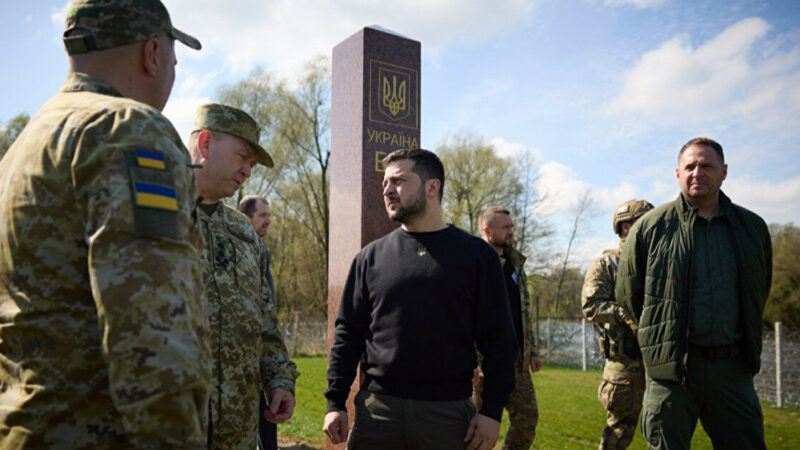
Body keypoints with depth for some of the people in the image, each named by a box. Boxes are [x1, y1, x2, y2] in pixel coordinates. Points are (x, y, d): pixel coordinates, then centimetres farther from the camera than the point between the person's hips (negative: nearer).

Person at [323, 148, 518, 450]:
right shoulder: (371, 257, 7)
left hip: (448, 414, -1)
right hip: (376, 412, 2)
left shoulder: (476, 254, 2)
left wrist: (492, 411, -5)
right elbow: (348, 332, 8)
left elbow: (498, 340, 1)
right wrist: (335, 402, 2)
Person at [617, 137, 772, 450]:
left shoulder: (752, 227, 8)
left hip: (733, 368, 3)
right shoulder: (650, 227, -2)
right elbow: (628, 294, 5)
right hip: (672, 368, -3)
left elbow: (759, 292, 20)